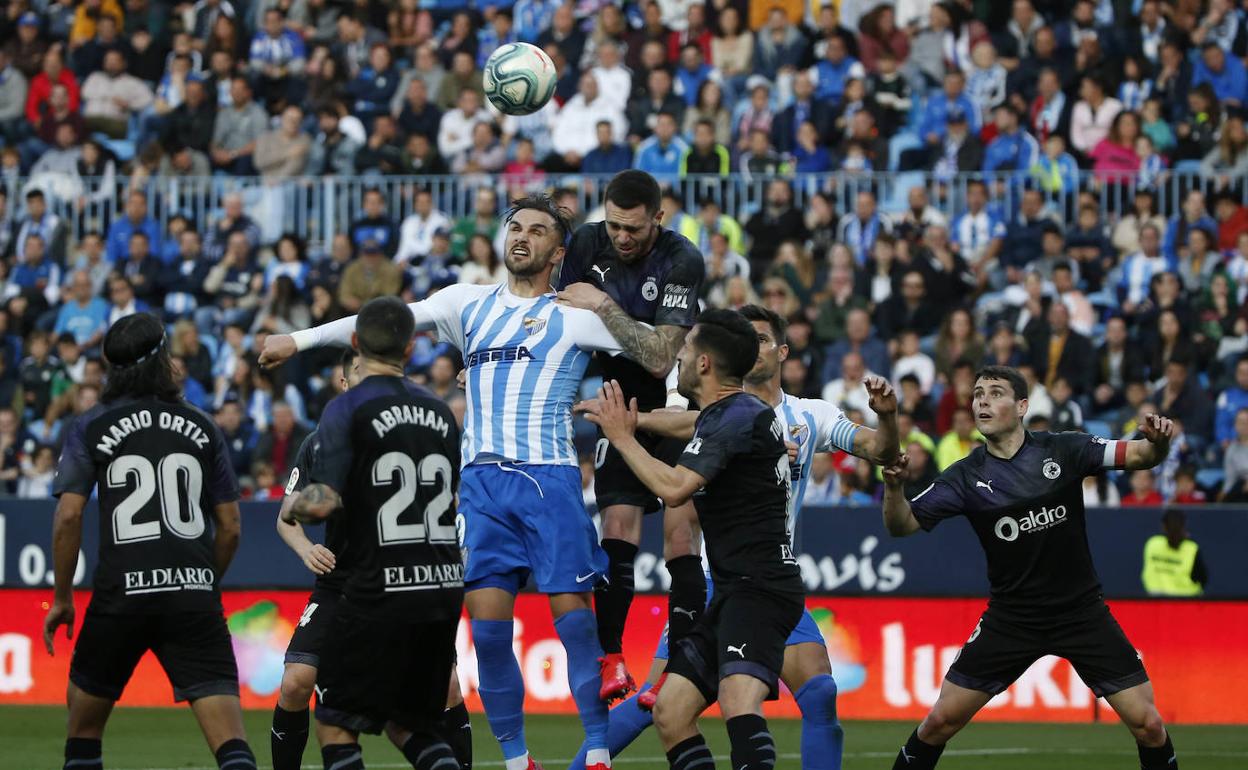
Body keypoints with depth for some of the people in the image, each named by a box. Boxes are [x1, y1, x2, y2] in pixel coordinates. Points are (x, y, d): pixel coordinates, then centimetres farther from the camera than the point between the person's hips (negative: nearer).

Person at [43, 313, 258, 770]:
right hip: (194, 591, 1)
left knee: (87, 699, 22)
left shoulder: (92, 427, 4)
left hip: (121, 593, 0)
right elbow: (230, 526, 11)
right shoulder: (202, 428, 10)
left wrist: (62, 598, 6)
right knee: (227, 732, -9)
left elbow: (68, 516, -3)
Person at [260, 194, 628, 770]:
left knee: (573, 614, -9)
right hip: (482, 482, 3)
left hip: (549, 479, -3)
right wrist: (299, 339, 10)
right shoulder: (469, 304, 17)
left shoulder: (576, 316, 8)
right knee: (488, 624, -4)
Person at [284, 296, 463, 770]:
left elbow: (322, 502, -17)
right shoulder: (439, 411, 12)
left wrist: (292, 509, 5)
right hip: (445, 586, 6)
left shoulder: (347, 410, -8)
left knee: (335, 726, 3)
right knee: (410, 726, 18)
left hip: (382, 589, -6)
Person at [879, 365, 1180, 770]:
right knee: (941, 720, -3)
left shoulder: (1064, 450, -6)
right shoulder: (966, 477, -4)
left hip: (1082, 611, -1)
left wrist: (1156, 442, -33)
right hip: (1010, 617, 1)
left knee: (1148, 725, -7)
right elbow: (903, 525, -7)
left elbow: (1140, 456, -9)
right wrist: (894, 487, -28)